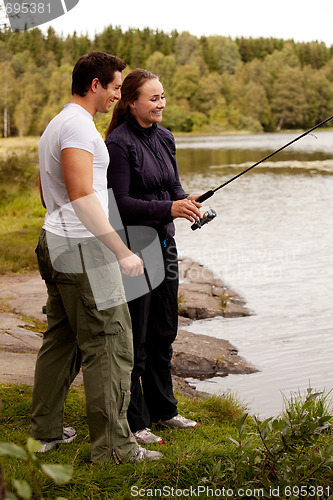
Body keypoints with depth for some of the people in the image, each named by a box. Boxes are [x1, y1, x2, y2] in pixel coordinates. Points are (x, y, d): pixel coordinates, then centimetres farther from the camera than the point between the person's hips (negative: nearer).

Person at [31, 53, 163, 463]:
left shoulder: (55, 124, 18)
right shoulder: (78, 125, -14)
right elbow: (82, 195, -23)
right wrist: (122, 251, -22)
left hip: (55, 244, 11)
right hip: (82, 249, -11)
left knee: (61, 340, 16)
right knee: (109, 345, -7)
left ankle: (45, 431, 25)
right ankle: (113, 447, -2)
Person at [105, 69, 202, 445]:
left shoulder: (164, 138, 10)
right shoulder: (118, 143, -15)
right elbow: (120, 204, -19)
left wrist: (187, 201, -6)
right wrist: (168, 208, -26)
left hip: (163, 245, 8)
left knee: (164, 332, 16)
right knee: (134, 337, 0)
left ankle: (163, 409, 31)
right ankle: (133, 420, 13)